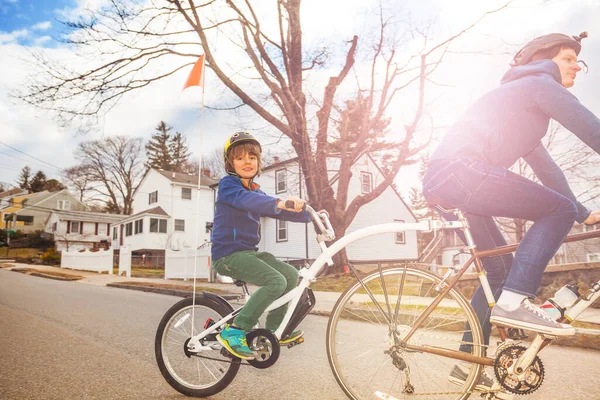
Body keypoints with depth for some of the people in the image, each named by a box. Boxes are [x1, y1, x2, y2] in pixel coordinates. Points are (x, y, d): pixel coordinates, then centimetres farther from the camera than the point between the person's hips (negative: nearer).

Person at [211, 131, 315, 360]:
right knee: (276, 281, -24)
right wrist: (280, 202, -48)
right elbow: (245, 200, -31)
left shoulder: (256, 192, 17)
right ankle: (234, 331, -14)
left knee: (291, 275, 4)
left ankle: (273, 329, 16)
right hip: (228, 254, -8)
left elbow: (277, 211, 15)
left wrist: (310, 215, 2)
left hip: (247, 252, 9)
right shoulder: (228, 184, -9)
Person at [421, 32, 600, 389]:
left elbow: (545, 166, 37)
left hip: (440, 183, 10)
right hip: (460, 171, -10)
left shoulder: (522, 105, 35)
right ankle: (514, 301, -12)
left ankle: (469, 361, 21)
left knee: (501, 269, 15)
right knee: (559, 209, -5)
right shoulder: (538, 83, 6)